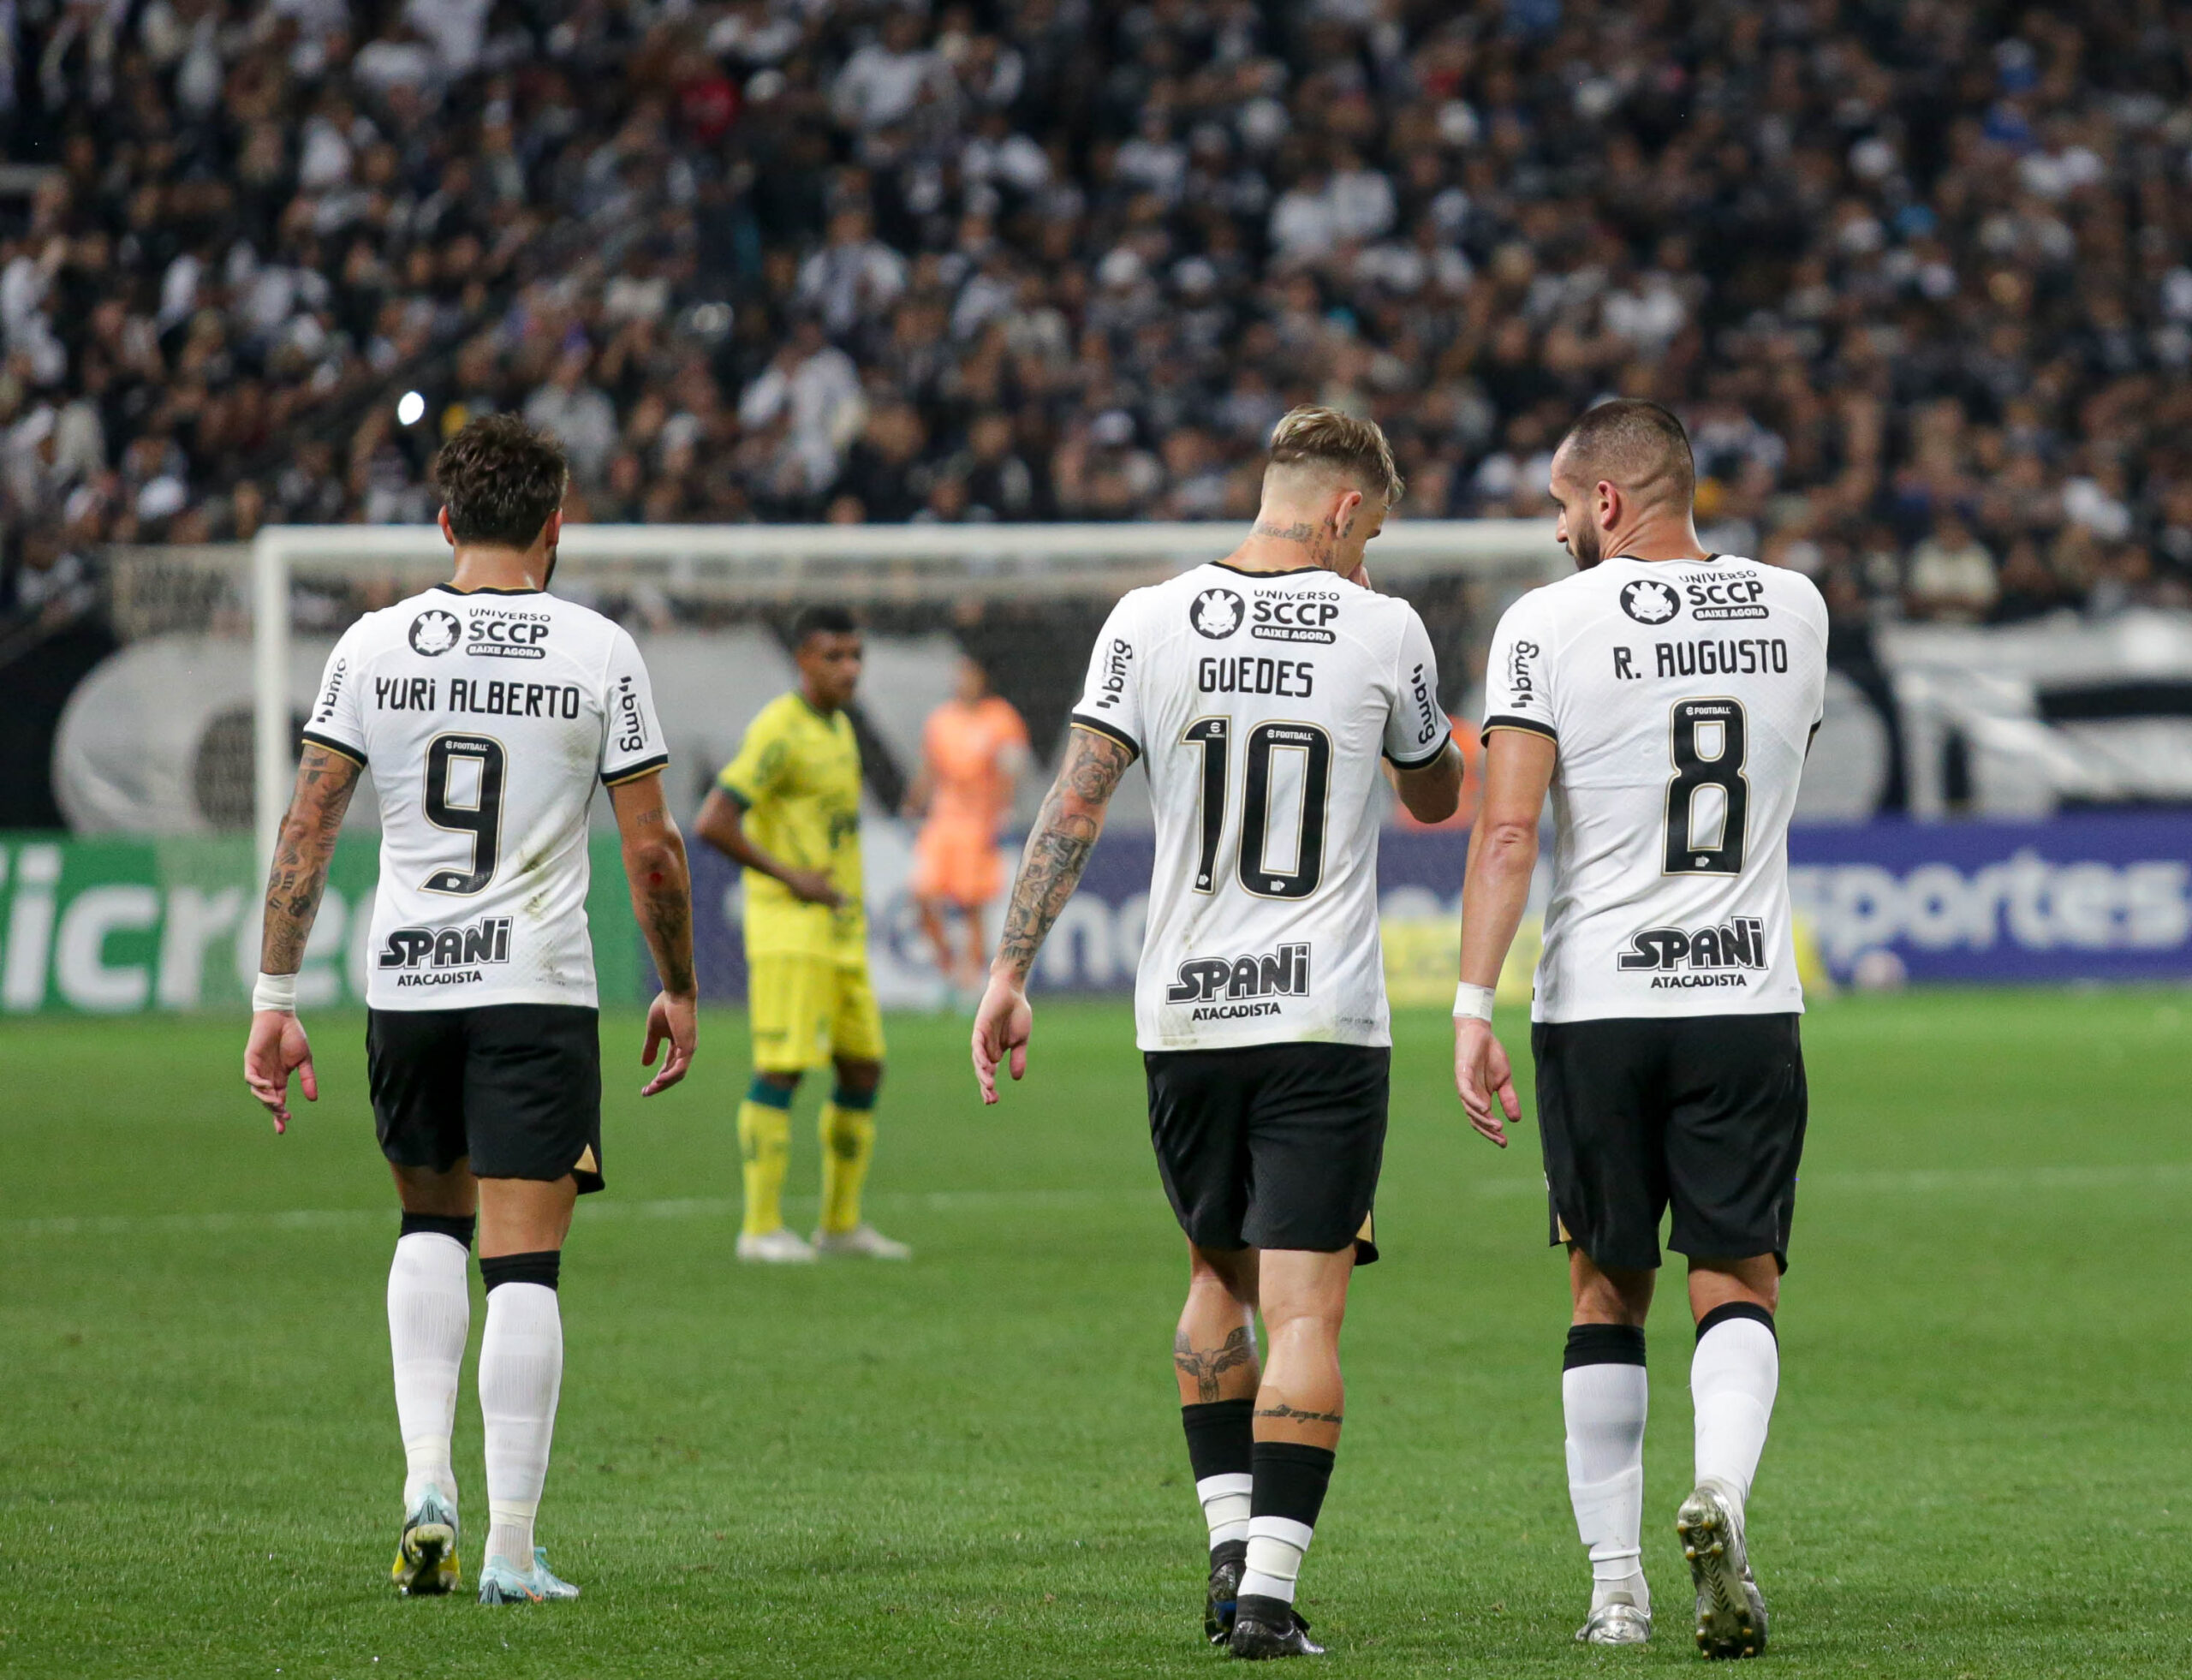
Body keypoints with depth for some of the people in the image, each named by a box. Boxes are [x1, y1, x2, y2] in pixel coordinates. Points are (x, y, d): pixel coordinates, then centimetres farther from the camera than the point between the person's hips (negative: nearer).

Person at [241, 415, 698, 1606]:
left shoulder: (373, 644, 2)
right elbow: (650, 849, -1)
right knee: (523, 1270, -1)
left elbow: (306, 827, -1)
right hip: (538, 992, -2)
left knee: (430, 1227, 23)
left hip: (404, 984, 3)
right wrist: (677, 990, 12)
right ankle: (512, 1552, -4)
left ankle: (426, 1477, 5)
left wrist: (274, 999, 2)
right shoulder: (598, 652, -3)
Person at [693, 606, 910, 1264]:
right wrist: (792, 879, -17)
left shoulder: (839, 727, 15)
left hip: (841, 932, 9)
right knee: (780, 1068, -11)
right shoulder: (779, 730, -13)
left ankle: (842, 1222, 16)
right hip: (788, 929, -9)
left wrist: (847, 897, 16)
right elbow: (712, 824, -20)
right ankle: (762, 1227, -8)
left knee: (863, 1068, 8)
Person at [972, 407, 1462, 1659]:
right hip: (1327, 1022, -3)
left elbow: (1075, 808, -6)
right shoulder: (1384, 630, -3)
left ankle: (1230, 1538, 16)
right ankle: (1269, 1592, -10)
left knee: (1219, 1273, 22)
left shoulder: (1151, 624, -1)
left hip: (1185, 1017, 3)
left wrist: (1011, 971, -3)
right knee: (1304, 1310, -3)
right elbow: (1438, 799, 15)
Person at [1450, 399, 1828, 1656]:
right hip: (1749, 997, 1)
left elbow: (1507, 830, -12)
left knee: (1610, 1297, 10)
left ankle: (1618, 1587, 10)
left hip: (1597, 1002, -1)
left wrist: (1475, 1007, -12)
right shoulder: (1793, 610, 6)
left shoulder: (1552, 624, -5)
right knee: (1738, 1285, 4)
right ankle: (1722, 1495, -24)